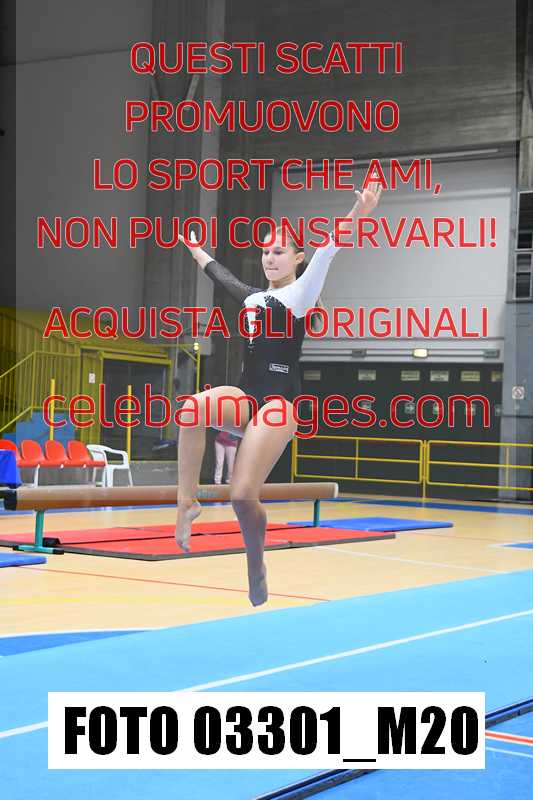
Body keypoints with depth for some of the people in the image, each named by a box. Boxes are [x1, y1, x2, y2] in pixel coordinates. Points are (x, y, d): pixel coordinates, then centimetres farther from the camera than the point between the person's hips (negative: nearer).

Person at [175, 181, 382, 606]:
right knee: (192, 408, -29)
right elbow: (223, 277, 40)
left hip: (279, 401, -6)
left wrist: (357, 213, -29)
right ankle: (187, 500, -23)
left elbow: (325, 253, -14)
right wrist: (196, 250, 57)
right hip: (247, 396, 6)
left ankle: (256, 569, 9)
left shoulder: (300, 294, 2)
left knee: (244, 494, -15)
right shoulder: (253, 298, 20)